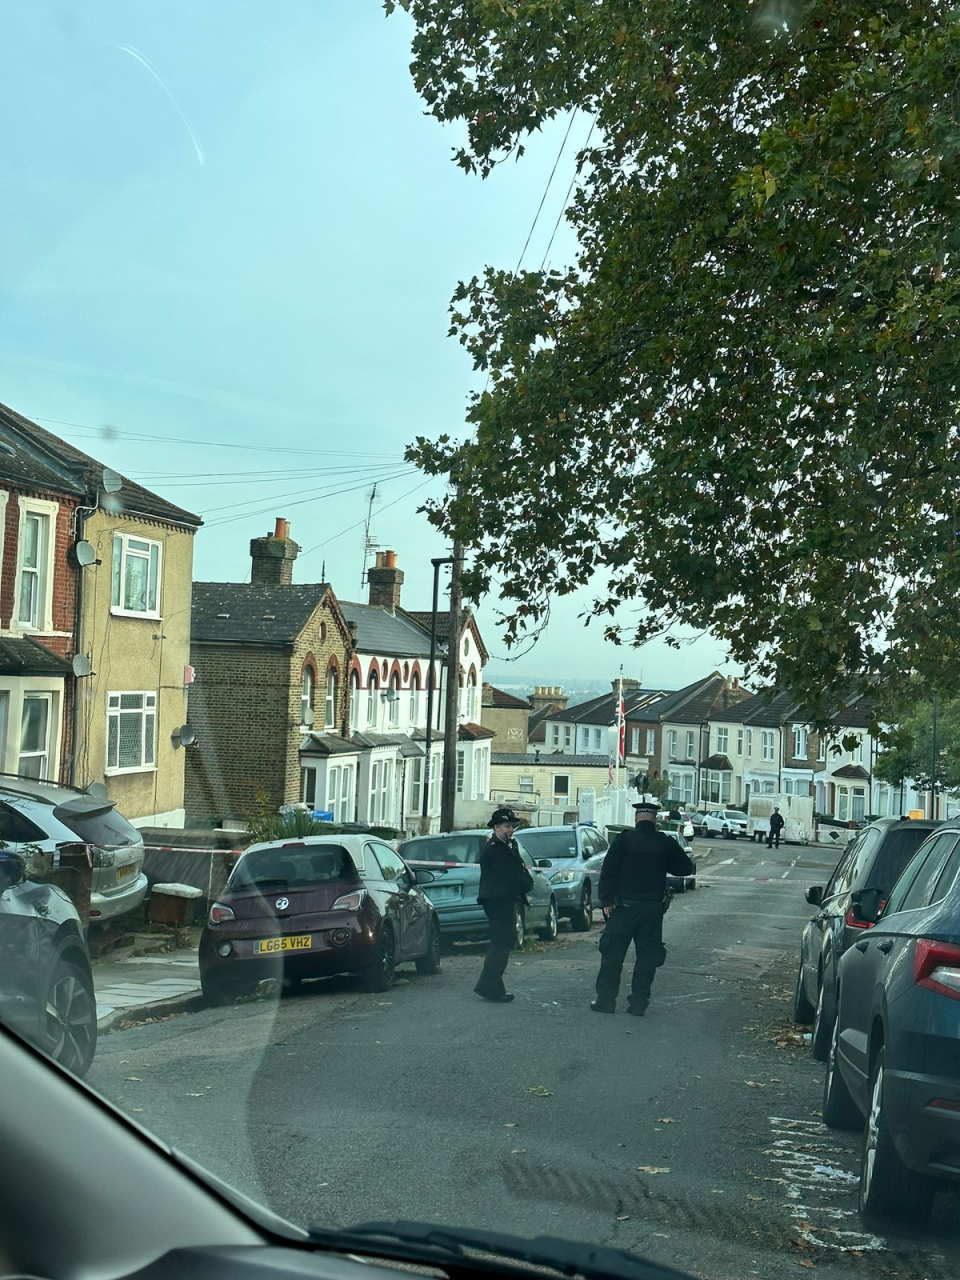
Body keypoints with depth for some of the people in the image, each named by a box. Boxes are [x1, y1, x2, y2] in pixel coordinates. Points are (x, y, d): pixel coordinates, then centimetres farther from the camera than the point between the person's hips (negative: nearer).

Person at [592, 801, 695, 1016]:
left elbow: (608, 871, -9)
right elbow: (687, 868, 8)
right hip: (653, 908, 2)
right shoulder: (666, 844, 0)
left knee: (613, 954, 5)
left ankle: (606, 1000, 5)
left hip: (625, 907, -2)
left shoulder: (624, 839, -6)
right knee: (647, 956, 10)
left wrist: (606, 900, -5)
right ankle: (639, 1004, 9)